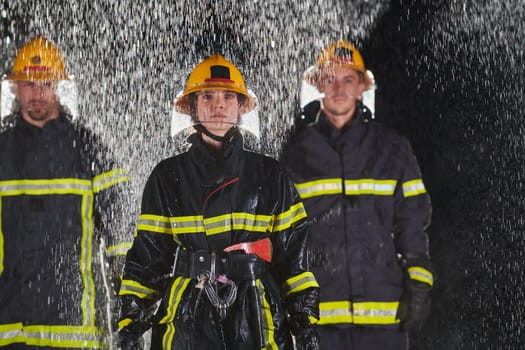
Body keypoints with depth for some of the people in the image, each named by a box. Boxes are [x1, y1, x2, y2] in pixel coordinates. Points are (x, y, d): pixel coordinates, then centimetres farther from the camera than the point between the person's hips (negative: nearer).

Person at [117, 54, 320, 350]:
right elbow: (147, 255, 9)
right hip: (187, 322, 0)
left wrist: (305, 319, 2)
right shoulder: (168, 178, 9)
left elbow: (294, 253, 9)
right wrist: (131, 323, 3)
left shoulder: (270, 175, 9)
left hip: (257, 318, 0)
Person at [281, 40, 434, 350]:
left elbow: (412, 222, 8)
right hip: (318, 309, 0)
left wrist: (419, 286, -1)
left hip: (384, 309, 0)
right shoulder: (297, 152, 8)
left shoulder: (391, 148, 9)